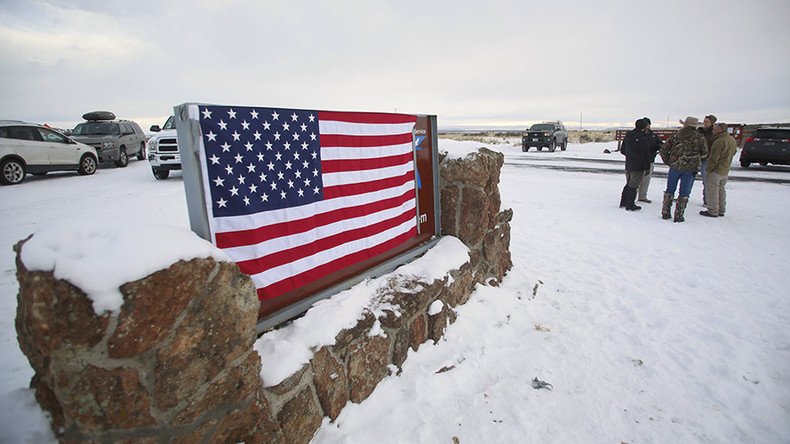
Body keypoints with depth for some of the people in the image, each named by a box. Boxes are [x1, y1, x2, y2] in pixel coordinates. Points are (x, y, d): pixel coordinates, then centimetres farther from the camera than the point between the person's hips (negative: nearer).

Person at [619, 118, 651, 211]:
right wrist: (647, 167, -8)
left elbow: (623, 150, 15)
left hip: (628, 165, 7)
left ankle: (623, 202, 21)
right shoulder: (643, 138, -16)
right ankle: (630, 205, 5)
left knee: (628, 184, 18)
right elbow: (645, 154, -14)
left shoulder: (627, 135, 6)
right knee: (633, 186, -1)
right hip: (638, 166, -7)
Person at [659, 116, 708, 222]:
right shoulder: (699, 138, -3)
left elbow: (663, 150, 1)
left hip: (674, 167, 2)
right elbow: (704, 154, 4)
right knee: (684, 193, 6)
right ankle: (678, 216, 8)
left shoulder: (676, 134, 1)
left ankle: (665, 213, 16)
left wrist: (668, 162, 13)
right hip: (690, 169, -1)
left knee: (669, 190, 13)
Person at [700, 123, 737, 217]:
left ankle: (713, 212, 1)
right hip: (725, 171, 10)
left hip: (716, 170, -10)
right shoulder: (732, 140, 10)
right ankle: (721, 210, 25)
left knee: (711, 190, -2)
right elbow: (734, 152, 21)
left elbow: (714, 158, -22)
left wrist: (708, 170, -15)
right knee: (721, 190, 18)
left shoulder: (720, 141, -21)